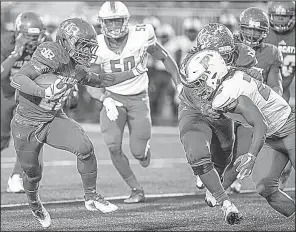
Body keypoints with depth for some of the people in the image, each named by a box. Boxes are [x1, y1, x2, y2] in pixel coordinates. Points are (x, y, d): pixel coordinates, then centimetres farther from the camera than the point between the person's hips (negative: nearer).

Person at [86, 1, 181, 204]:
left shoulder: (141, 37, -17)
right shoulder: (97, 46, -14)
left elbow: (164, 57, 1)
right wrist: (105, 99, -26)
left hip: (138, 97, -1)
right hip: (113, 97, 1)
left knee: (138, 152, -5)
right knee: (114, 147, -17)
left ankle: (145, 148, 35)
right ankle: (137, 190, 1)